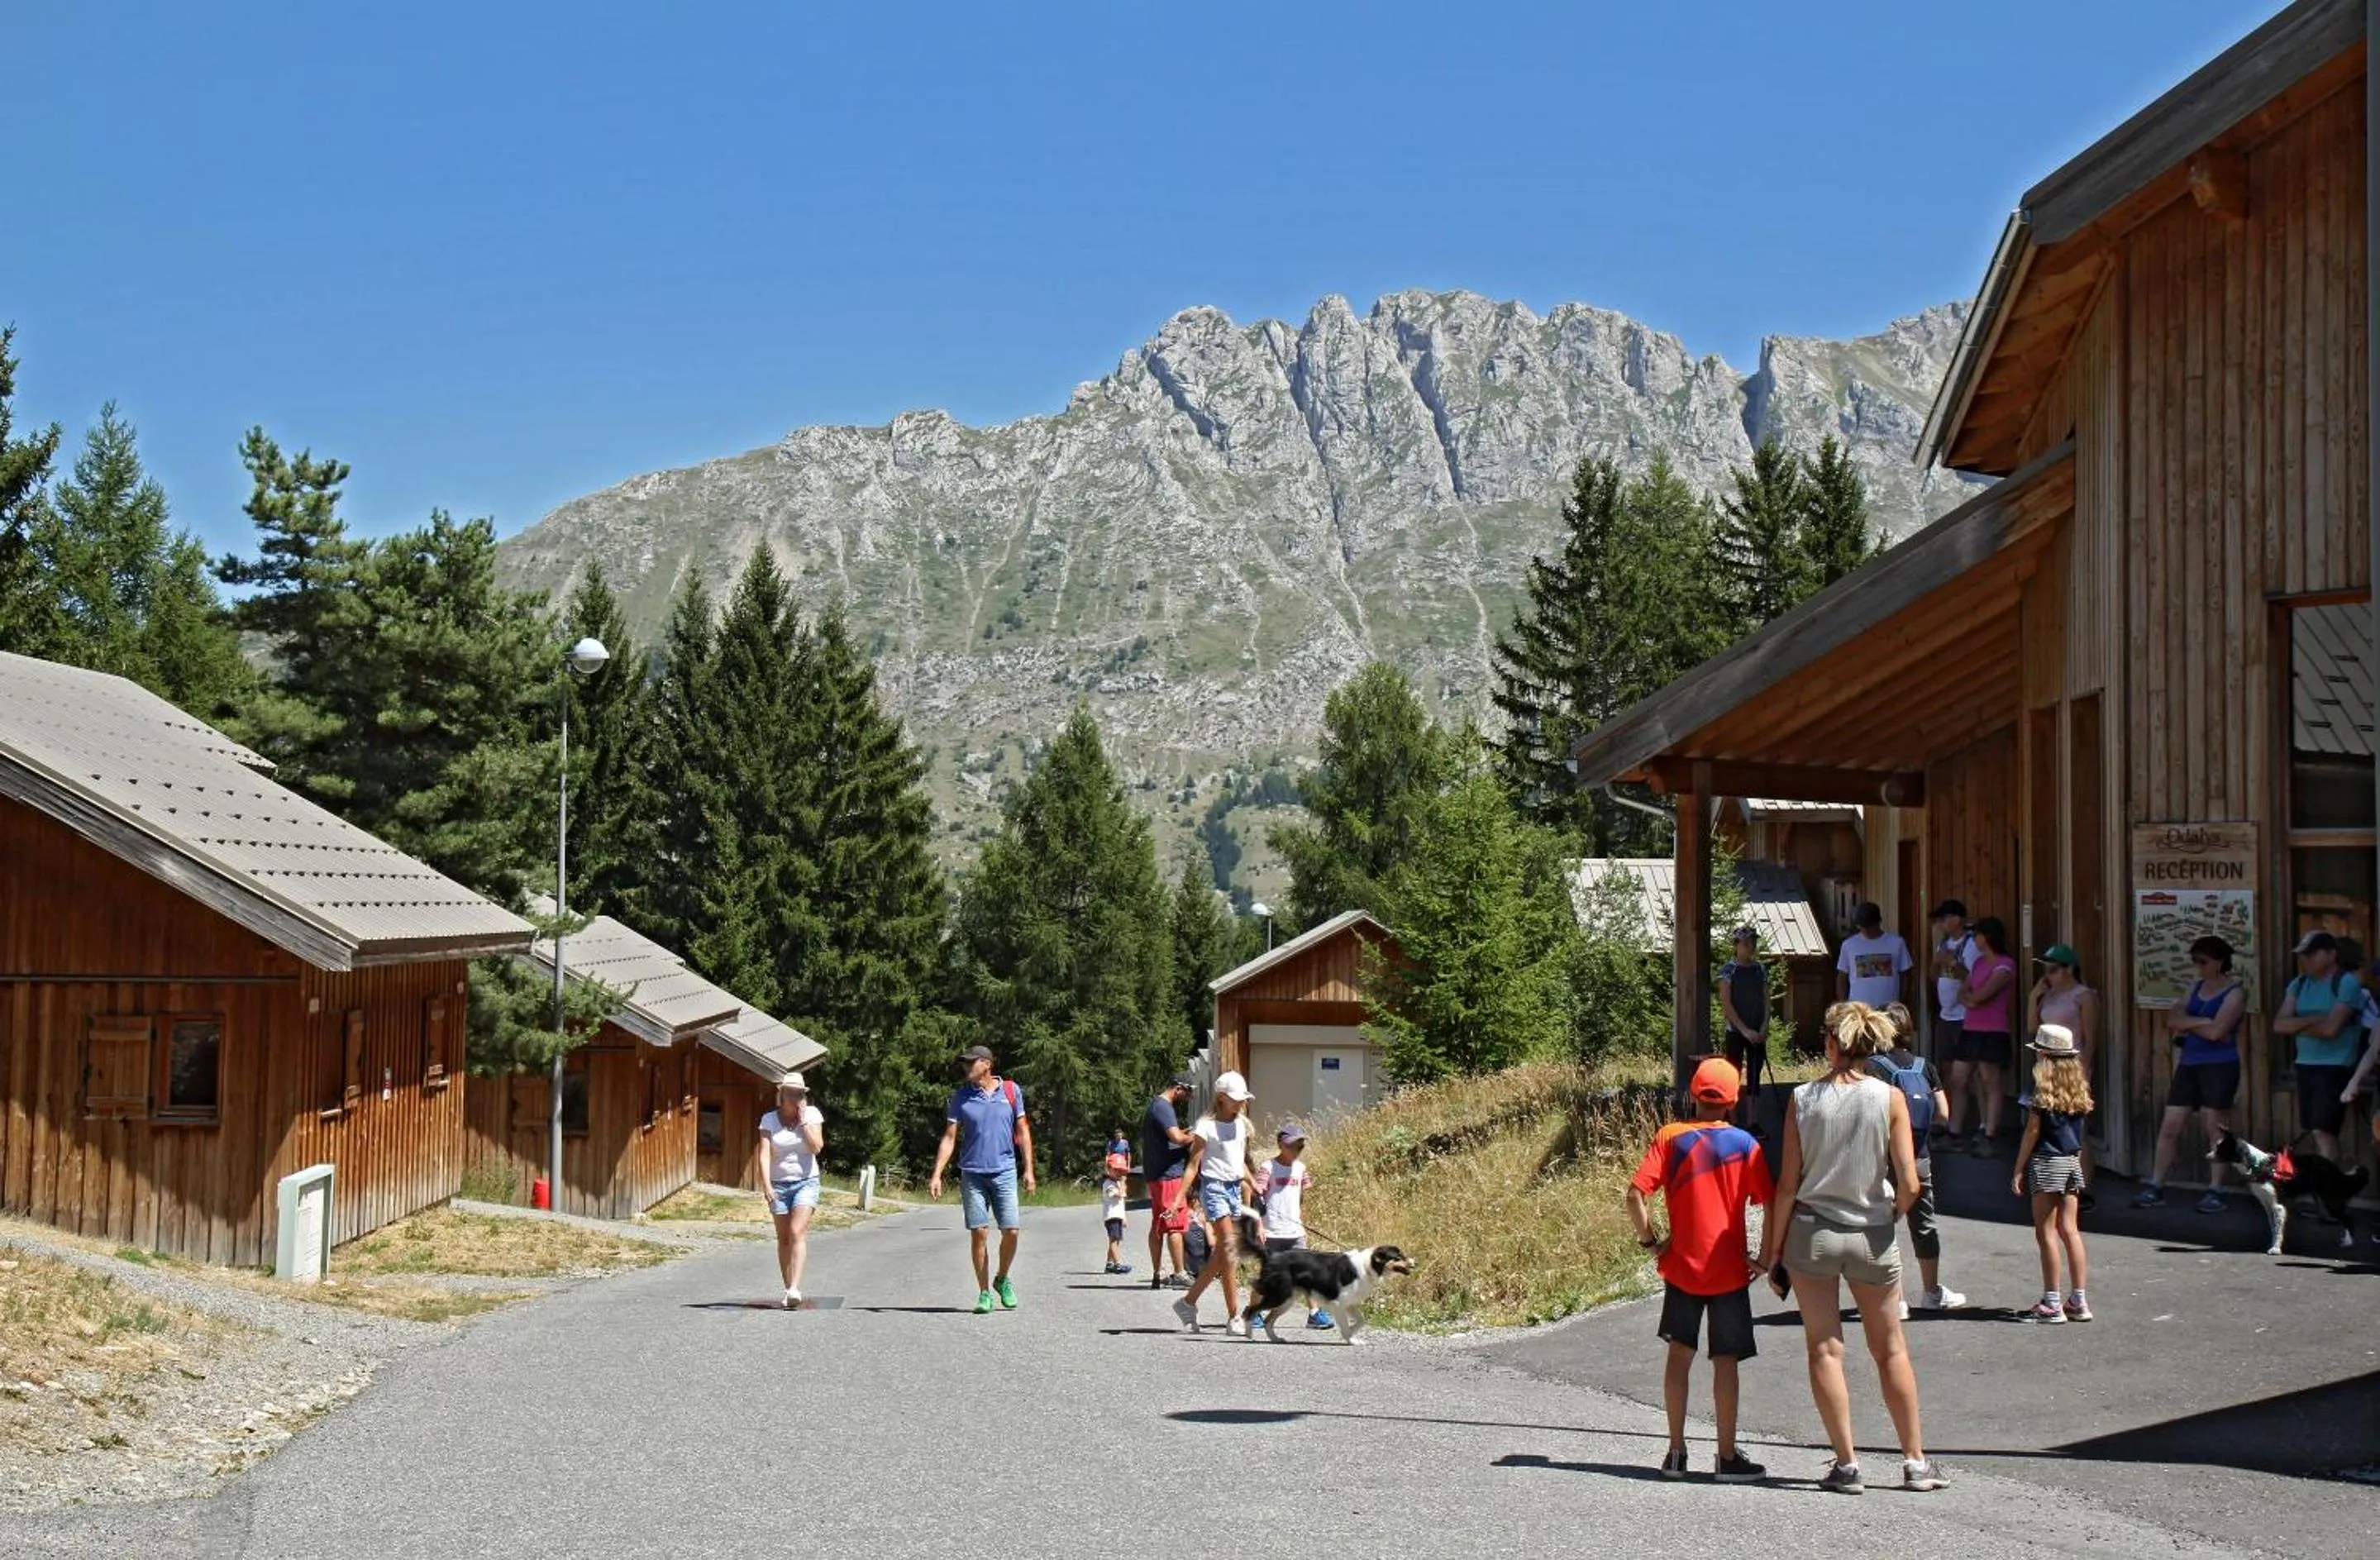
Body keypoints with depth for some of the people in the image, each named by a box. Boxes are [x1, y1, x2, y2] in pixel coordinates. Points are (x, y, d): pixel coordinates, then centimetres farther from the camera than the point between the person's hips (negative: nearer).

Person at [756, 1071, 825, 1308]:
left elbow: (817, 1147, -10)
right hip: (779, 1184, 2)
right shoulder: (769, 1120, 0)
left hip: (806, 1182, -2)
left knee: (797, 1233, -17)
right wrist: (767, 1186, -20)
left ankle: (795, 1288, -26)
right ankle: (788, 1289, 16)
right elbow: (765, 1155, -8)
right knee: (784, 1239, 7)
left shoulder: (812, 1114, 1)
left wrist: (803, 1120, -11)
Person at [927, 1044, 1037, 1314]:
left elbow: (1022, 1131, 9)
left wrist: (1029, 1170, 3)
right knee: (979, 1234, -3)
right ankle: (984, 1293, 6)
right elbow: (949, 1138, 5)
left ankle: (1002, 1280, 20)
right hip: (972, 1175, 0)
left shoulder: (1011, 1091, 4)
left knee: (1011, 1232, -5)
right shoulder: (961, 1097, 4)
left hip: (1004, 1172, 0)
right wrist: (936, 1175, -3)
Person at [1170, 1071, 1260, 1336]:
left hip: (1235, 1188, 7)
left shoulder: (1241, 1125, 14)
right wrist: (1180, 1197, -14)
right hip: (1214, 1186, -7)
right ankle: (1234, 1318, -13)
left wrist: (1254, 1186, 14)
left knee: (1221, 1254, 8)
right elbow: (1194, 1165, -8)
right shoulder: (1207, 1126, -6)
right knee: (1229, 1248, -14)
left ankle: (1188, 1302, 24)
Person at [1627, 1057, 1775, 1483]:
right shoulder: (1745, 1143, -4)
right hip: (1729, 1270, -1)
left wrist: (1650, 1240, -1)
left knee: (1680, 1353, 12)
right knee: (1726, 1361, 5)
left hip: (1681, 1267, 1)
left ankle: (1676, 1451, 14)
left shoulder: (1670, 1137, -3)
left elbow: (1635, 1195, -12)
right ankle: (1727, 1456, 8)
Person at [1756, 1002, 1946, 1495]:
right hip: (1872, 1236, 1)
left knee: (1825, 1350, 7)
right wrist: (1892, 1213, 11)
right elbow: (1909, 1183, -11)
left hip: (1812, 1232, -1)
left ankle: (1847, 1464, 7)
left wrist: (1771, 1245, 4)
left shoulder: (1803, 1100, -8)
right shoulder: (1889, 1098, -9)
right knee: (1891, 1350, 14)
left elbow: (1787, 1185, -6)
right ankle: (1915, 1461, 18)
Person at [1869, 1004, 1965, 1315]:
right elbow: (1943, 1113, 1)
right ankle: (1933, 1292, 27)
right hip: (1920, 1157, 4)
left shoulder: (1873, 1067, -11)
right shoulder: (1925, 1067, 2)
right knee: (1924, 1224, 17)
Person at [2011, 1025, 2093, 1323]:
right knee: (2070, 1230, 9)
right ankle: (2078, 1301, 9)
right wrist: (2076, 1158, 19)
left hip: (2047, 1163, -6)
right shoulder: (2078, 1085, 7)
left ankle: (2052, 1303, -1)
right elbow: (2078, 1128, 11)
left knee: (2046, 1233, -1)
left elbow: (2033, 1130, -11)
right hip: (2073, 1162, 6)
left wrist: (2019, 1170, -7)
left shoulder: (2042, 1085, -11)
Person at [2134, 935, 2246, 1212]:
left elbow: (2216, 1031, -17)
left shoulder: (2235, 992, -6)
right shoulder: (2195, 987, 15)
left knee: (2216, 1128, -3)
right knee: (2169, 1126, 3)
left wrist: (2187, 1024, -1)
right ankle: (2154, 1188, 7)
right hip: (2189, 1065, 7)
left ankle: (2215, 1192, 3)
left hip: (2219, 1066, -6)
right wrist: (2202, 1022, -10)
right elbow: (2173, 1020, 5)